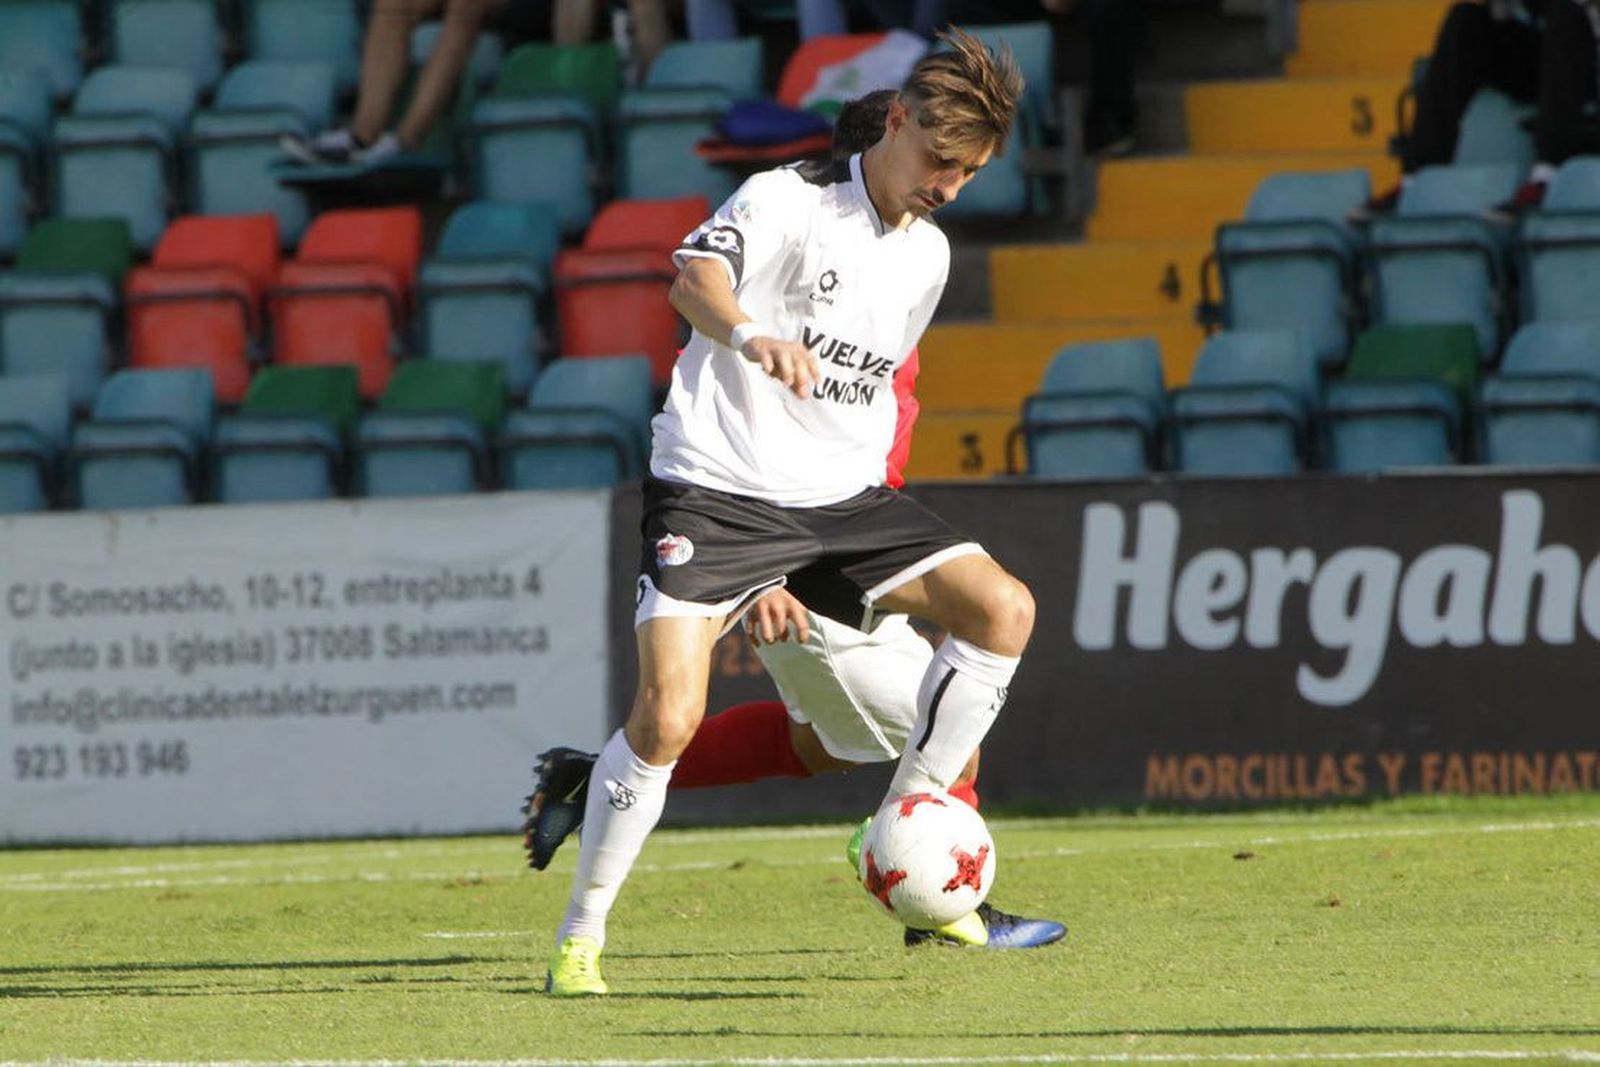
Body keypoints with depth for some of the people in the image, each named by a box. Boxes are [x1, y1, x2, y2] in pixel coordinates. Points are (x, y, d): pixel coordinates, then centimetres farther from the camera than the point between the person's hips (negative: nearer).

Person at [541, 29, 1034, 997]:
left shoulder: (929, 255, 12)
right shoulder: (788, 201, -10)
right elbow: (695, 276, -31)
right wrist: (747, 334, -55)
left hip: (840, 497, 6)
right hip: (715, 490, -6)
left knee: (1003, 608, -12)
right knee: (668, 716, -19)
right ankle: (581, 937, -3)